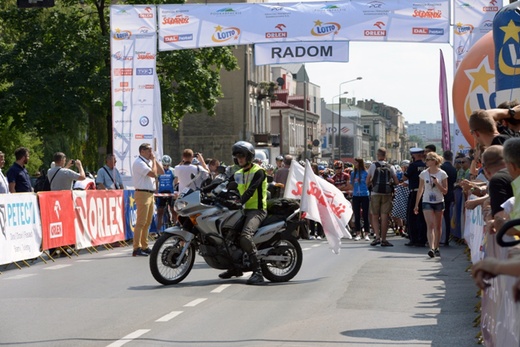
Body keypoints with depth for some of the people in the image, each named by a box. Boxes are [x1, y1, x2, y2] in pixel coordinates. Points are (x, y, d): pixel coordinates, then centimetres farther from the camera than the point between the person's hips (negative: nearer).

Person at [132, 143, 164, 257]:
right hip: (142, 194, -10)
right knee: (141, 222, -13)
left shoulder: (148, 162, 18)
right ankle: (137, 248, -15)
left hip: (150, 194, 10)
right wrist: (153, 160, -8)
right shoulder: (139, 162, -12)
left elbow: (161, 172, 16)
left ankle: (144, 246, 18)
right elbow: (153, 173, -20)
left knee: (147, 222, 12)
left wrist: (155, 160, 9)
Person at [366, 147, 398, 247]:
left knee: (375, 216, 8)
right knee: (384, 216, 3)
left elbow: (367, 181, 1)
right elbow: (396, 182, 2)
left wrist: (370, 184, 22)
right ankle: (383, 239, 2)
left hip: (375, 194, -1)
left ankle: (377, 236, -6)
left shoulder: (373, 165, 0)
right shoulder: (390, 167, 4)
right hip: (387, 194, 1)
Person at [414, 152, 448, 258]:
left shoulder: (442, 174, -2)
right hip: (427, 202, 0)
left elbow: (445, 191, -1)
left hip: (439, 202, 0)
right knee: (430, 225, -13)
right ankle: (432, 248, -24)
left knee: (438, 226, 8)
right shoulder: (423, 174, 3)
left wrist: (437, 183, -17)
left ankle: (436, 247, 21)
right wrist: (416, 205, 9)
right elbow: (420, 190, 10)